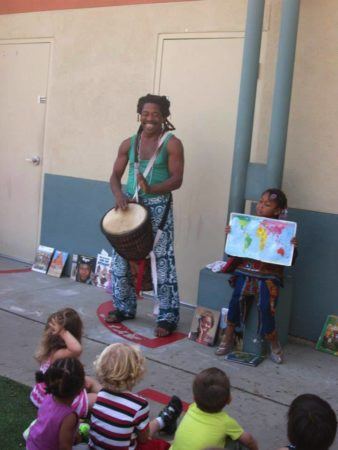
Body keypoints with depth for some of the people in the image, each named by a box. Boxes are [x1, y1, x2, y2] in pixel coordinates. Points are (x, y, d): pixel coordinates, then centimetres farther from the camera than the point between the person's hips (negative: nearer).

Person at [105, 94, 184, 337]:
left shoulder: (172, 144, -5)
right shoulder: (129, 144, 8)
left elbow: (177, 179, -11)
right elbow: (115, 175, 9)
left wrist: (151, 189, -27)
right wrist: (119, 194, -12)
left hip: (158, 207, -5)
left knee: (162, 260, -4)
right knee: (122, 256, 9)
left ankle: (168, 316, 4)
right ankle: (125, 307, 27)